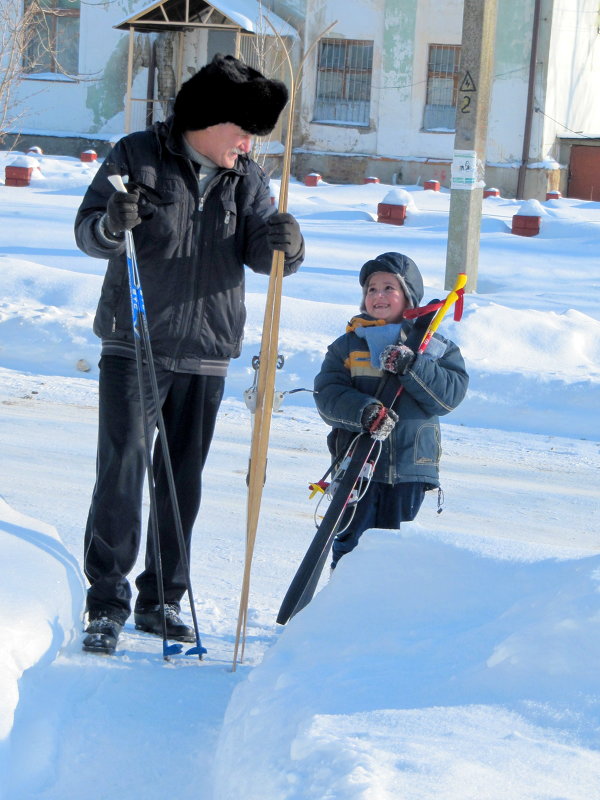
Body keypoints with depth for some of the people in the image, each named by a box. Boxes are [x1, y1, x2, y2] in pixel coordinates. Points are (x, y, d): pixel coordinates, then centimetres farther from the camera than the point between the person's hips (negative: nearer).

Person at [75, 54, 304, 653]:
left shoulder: (247, 178, 7)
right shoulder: (137, 157, -4)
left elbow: (261, 255, 2)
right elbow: (86, 232, -4)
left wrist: (284, 245, -21)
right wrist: (111, 226, -27)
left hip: (205, 353, 4)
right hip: (133, 344, -4)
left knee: (182, 480, 8)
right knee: (121, 466, -11)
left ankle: (161, 599, 19)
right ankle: (107, 599, -4)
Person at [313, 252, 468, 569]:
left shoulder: (432, 346, 6)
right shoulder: (347, 346, 7)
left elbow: (451, 394, -6)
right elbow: (327, 394, -5)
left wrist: (412, 367, -20)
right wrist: (364, 412, -24)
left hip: (409, 469, 0)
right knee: (351, 542, 2)